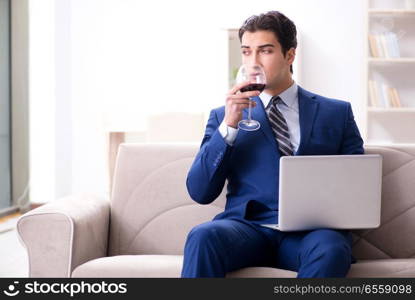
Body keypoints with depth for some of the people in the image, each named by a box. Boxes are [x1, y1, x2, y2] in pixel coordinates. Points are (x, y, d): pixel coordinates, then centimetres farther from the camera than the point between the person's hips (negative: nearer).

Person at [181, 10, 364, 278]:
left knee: (330, 249, -36)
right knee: (203, 236, -34)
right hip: (248, 225, 0)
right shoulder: (223, 116, 16)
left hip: (312, 229, 0)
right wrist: (228, 126, -6)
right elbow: (200, 193, 6)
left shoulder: (337, 113, 16)